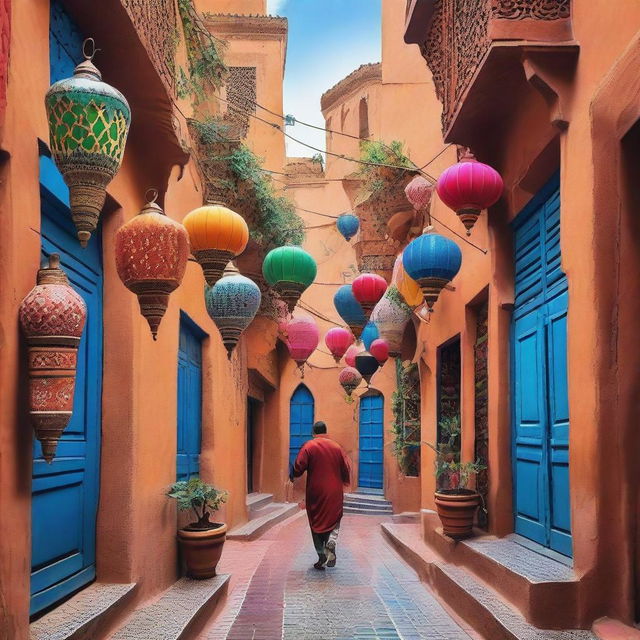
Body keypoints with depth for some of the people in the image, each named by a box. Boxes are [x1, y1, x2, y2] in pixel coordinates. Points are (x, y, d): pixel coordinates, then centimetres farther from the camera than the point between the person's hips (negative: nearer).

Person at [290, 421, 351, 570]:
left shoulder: (308, 446, -6)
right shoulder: (336, 447, 2)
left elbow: (299, 467, -11)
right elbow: (346, 469, 6)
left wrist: (292, 476, 10)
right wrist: (345, 481, 26)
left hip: (315, 492, -1)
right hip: (334, 493, 2)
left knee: (316, 524, 9)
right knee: (334, 521, 15)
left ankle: (322, 557, 5)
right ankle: (331, 541, -15)